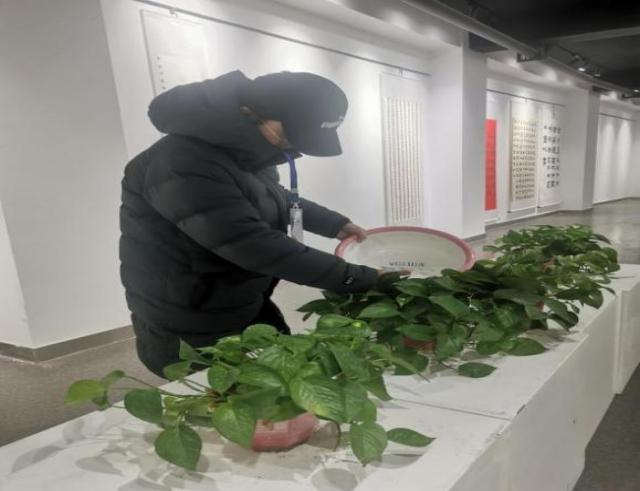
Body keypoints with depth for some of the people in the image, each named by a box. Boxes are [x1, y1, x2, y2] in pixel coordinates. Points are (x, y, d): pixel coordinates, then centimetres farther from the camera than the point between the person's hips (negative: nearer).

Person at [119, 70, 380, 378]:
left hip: (249, 308, 9)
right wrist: (360, 279, -28)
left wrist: (335, 223, 8)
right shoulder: (184, 165, -31)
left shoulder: (248, 151, 0)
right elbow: (257, 247, -34)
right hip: (191, 334, -8)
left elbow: (273, 199, 18)